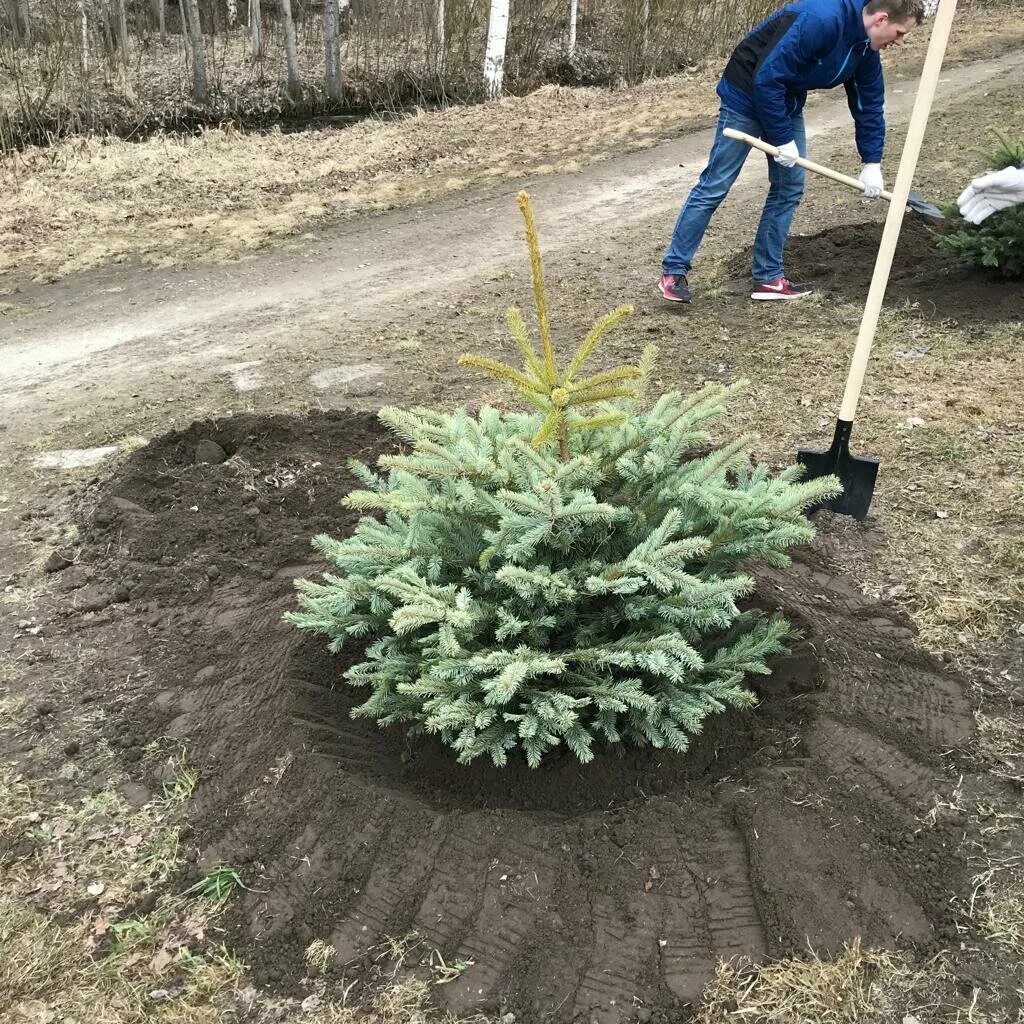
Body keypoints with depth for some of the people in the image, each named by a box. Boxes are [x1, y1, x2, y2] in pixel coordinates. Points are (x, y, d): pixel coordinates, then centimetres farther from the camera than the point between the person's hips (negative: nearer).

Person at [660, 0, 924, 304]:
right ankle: (674, 270, 3)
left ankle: (768, 277, 10)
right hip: (747, 94, -8)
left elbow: (870, 101, 9)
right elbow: (766, 78, -30)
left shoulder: (865, 48, -3)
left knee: (790, 188, 4)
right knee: (715, 186, -5)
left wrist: (872, 163, 6)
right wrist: (782, 139, -23)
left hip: (788, 102, 9)